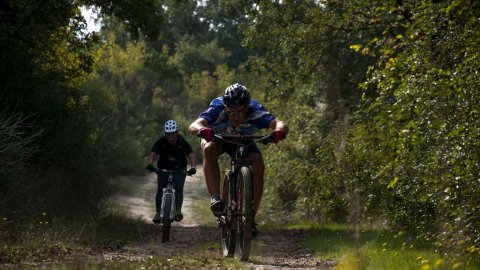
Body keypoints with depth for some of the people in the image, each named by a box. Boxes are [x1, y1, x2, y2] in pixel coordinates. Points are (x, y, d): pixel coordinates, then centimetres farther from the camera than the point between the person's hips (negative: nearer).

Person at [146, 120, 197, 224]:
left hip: (179, 169, -1)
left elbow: (191, 154, -32)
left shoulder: (182, 142, -20)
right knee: (160, 190, -10)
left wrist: (193, 167, -50)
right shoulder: (161, 142, -18)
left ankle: (177, 210, -6)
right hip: (163, 168, 1)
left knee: (178, 189, -17)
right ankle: (158, 212, 0)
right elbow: (153, 154, -28)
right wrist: (150, 164, -49)